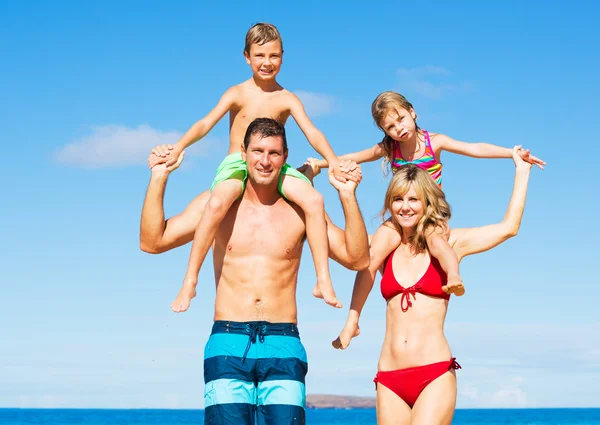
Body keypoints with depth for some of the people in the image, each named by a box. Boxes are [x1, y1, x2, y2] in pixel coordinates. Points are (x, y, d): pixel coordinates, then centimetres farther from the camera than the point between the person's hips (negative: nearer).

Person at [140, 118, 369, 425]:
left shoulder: (300, 211, 9)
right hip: (228, 343, 0)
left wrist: (347, 196, -7)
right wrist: (159, 178, -3)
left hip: (283, 345, 0)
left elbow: (357, 259, 3)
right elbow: (152, 242, 5)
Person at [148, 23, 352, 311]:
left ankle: (323, 280, -20)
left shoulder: (287, 99, 5)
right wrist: (177, 149, -24)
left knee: (314, 199, -25)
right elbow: (206, 123, -9)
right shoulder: (238, 94, 2)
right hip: (236, 164, -2)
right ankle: (189, 281, -27)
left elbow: (312, 133, -5)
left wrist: (335, 164, -20)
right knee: (217, 203, -35)